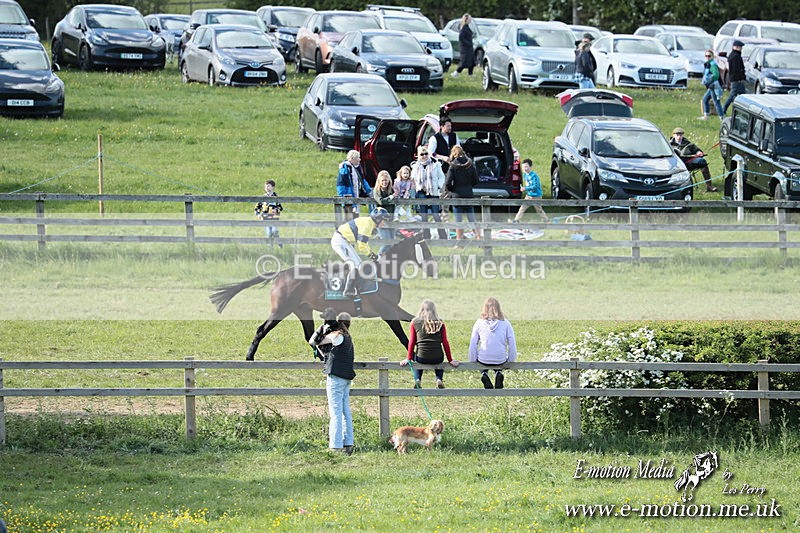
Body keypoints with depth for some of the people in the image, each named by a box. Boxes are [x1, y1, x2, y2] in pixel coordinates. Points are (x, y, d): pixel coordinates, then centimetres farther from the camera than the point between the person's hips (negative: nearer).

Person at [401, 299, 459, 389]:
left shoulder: (415, 322, 1)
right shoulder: (440, 323, 2)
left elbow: (411, 342, 1)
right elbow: (445, 343, 2)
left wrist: (408, 359, 9)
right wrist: (450, 360, 10)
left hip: (422, 358, 0)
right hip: (437, 358, 1)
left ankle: (417, 380, 15)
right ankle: (439, 379, 15)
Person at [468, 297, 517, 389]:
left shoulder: (479, 323, -7)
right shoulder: (505, 323, -7)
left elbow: (473, 344, -3)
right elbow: (512, 344, -4)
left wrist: (472, 361, 9)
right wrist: (511, 361, 9)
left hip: (483, 360, -1)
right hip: (501, 360, 1)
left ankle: (484, 375, 9)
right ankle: (498, 373, 12)